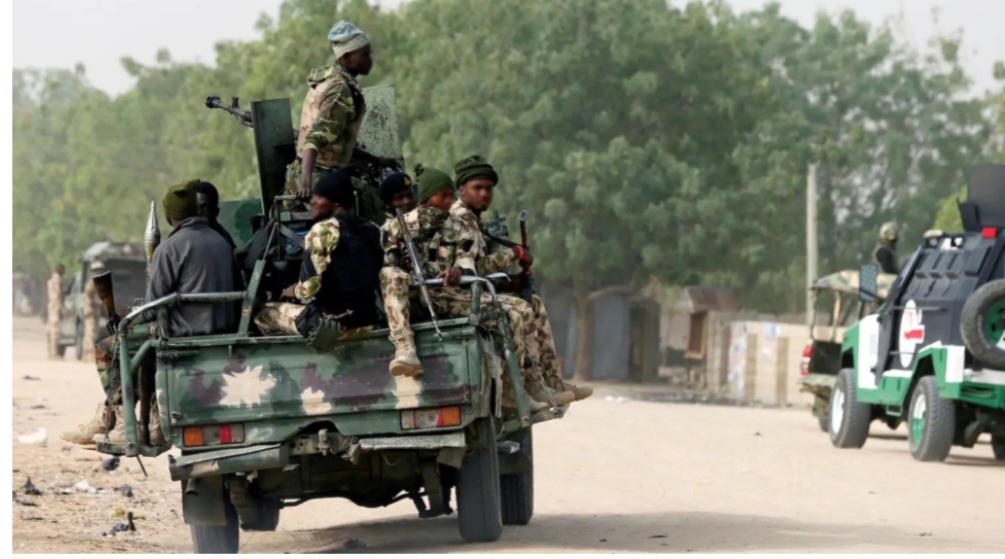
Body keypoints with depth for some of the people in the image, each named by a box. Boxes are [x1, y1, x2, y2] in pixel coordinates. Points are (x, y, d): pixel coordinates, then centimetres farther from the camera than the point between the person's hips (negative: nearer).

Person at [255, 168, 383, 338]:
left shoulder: (323, 230, -12)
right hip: (366, 321, 8)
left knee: (262, 313, 12)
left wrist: (294, 291, 5)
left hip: (333, 322, -7)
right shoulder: (371, 230, 9)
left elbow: (312, 285, -18)